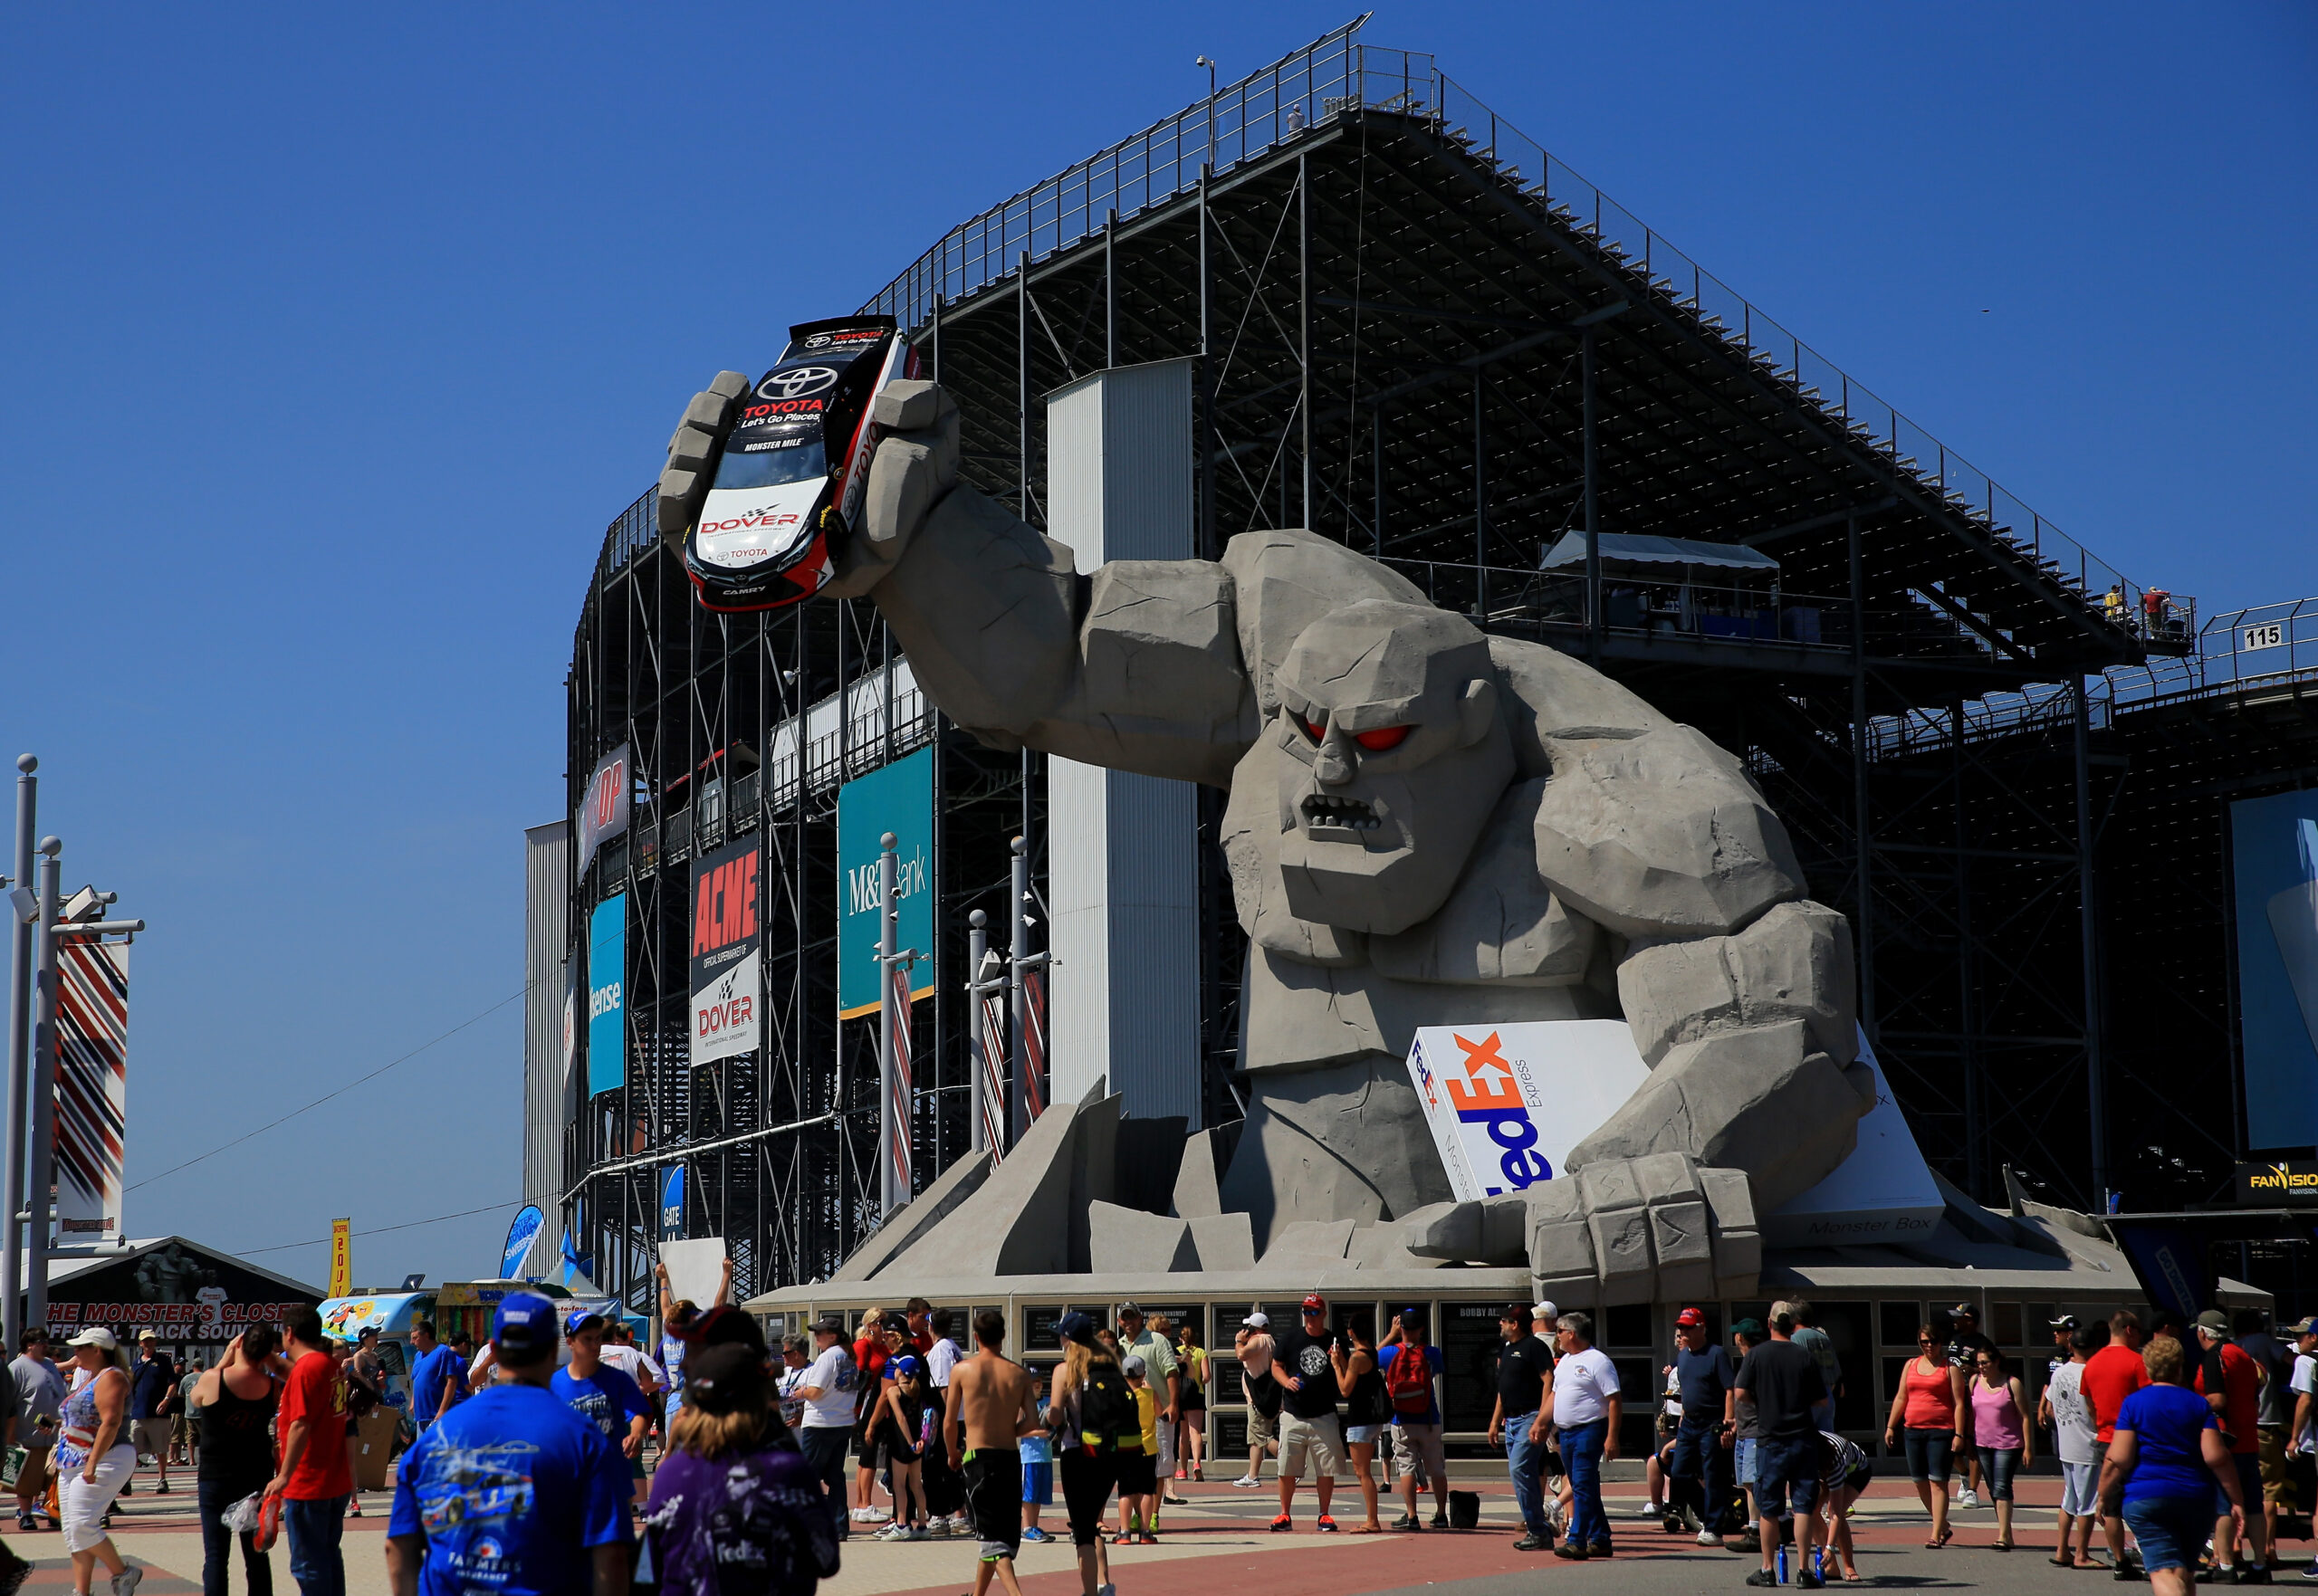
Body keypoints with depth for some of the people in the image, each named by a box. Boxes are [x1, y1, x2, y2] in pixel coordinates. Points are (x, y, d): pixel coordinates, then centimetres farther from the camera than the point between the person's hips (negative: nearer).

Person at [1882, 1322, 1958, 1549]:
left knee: (1937, 1481, -9)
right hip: (1913, 1429, 5)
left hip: (1941, 1430, -5)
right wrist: (1890, 1426, 12)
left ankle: (1936, 1534, -9)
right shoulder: (1911, 1365, 15)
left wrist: (1958, 1433, -10)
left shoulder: (1949, 1367, 1)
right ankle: (1943, 1527, 21)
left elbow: (1958, 1402, -3)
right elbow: (1900, 1397, 18)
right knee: (1920, 1481, 6)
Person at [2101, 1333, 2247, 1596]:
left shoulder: (2133, 1404, -1)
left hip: (2145, 1498, -3)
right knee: (2183, 1573, 17)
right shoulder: (2198, 1404, 5)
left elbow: (2118, 1460, -7)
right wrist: (2237, 1501, 2)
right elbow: (2217, 1457, -4)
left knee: (2163, 1571, -12)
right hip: (2196, 1500, 3)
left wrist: (2104, 1496, 5)